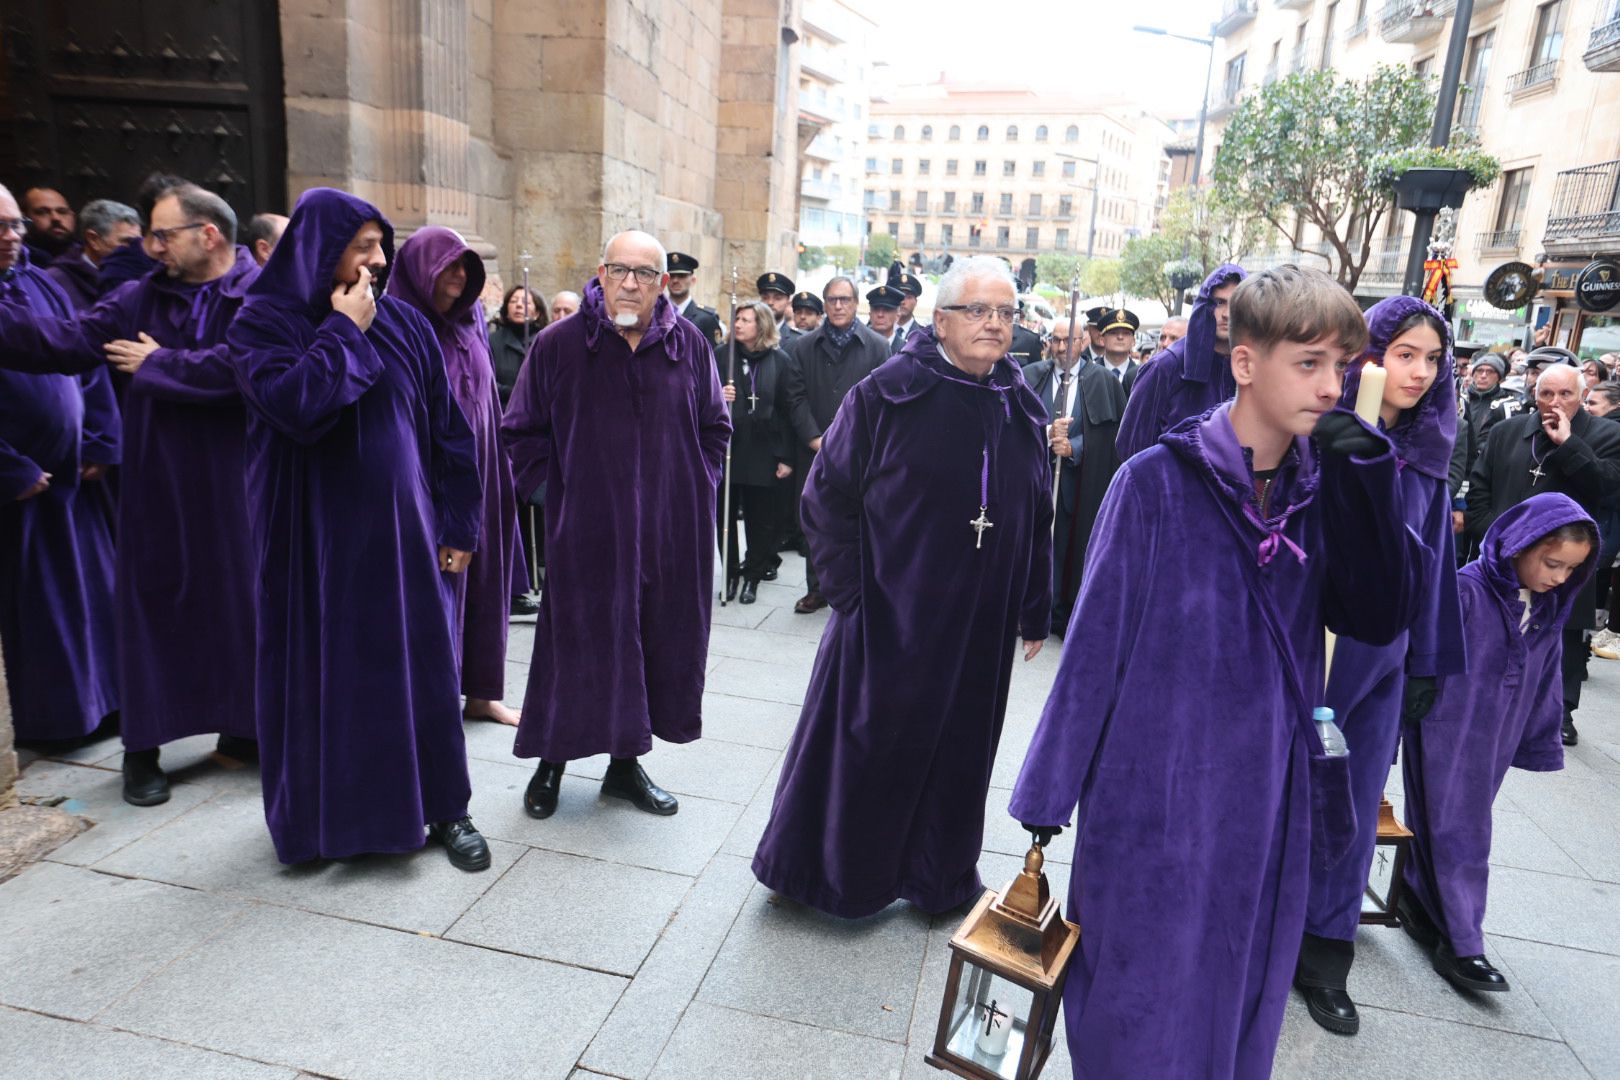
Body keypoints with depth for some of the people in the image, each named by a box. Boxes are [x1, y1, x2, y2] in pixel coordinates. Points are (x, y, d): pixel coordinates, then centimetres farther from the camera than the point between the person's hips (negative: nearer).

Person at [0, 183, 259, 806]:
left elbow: (240, 365, -21)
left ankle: (246, 725, 23)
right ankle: (142, 748, 18)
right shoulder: (142, 296, 9)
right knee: (152, 603, 7)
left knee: (241, 599, 6)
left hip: (233, 484, -4)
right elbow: (69, 340, 2)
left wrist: (156, 365, -8)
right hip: (157, 482, 4)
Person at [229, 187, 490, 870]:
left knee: (423, 663, 5)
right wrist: (344, 332, -13)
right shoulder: (263, 323, -2)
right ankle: (327, 812, 25)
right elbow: (295, 407, -22)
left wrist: (458, 526, 2)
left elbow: (449, 430, 5)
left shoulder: (405, 325, 4)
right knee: (325, 668, 7)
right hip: (314, 534, -2)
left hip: (401, 527, 2)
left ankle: (444, 808, 19)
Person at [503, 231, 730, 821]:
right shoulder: (558, 344, -3)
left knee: (655, 646, 11)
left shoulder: (689, 344, 2)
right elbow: (521, 433, 4)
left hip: (670, 533, 3)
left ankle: (626, 761, 29)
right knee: (577, 645, 6)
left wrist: (696, 487, 5)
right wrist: (553, 491, -2)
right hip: (586, 532, -2)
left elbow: (714, 428, 13)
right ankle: (551, 762, 27)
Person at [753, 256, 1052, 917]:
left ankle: (940, 876, 38)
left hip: (981, 626, 5)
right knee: (869, 744, 9)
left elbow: (1037, 520, 8)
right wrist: (851, 588, -11)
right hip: (892, 615, -4)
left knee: (959, 750, 17)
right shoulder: (888, 392, -10)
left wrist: (1036, 611, 9)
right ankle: (836, 871, 32)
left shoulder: (1023, 410, 4)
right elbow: (827, 494, -8)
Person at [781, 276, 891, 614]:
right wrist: (815, 439, -8)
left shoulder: (877, 347, 3)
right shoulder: (803, 347, 8)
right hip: (814, 453, 2)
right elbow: (795, 398, 3)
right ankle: (818, 588, 20)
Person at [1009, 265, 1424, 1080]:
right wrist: (1049, 789, -7)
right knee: (1139, 1005, 11)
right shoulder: (1159, 481, -13)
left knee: (1238, 1001, 21)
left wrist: (1369, 482, -13)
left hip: (1265, 800, 5)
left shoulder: (1323, 490, 2)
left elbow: (1380, 618, -3)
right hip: (1157, 793, -5)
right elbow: (1096, 639, -11)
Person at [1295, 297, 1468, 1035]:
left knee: (1353, 805, 12)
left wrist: (1429, 661, 11)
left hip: (1380, 656, 5)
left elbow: (1433, 557, 10)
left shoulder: (1427, 454, 5)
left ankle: (1322, 958, 28)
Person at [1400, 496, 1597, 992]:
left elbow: (1544, 682, 12)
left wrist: (1541, 743, 16)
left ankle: (1417, 903, 32)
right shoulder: (1464, 591, -20)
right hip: (1447, 735, -6)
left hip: (1495, 741, 6)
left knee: (1440, 826, 17)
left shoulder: (1548, 606, 3)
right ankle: (1460, 943, 8)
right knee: (1457, 836, 0)